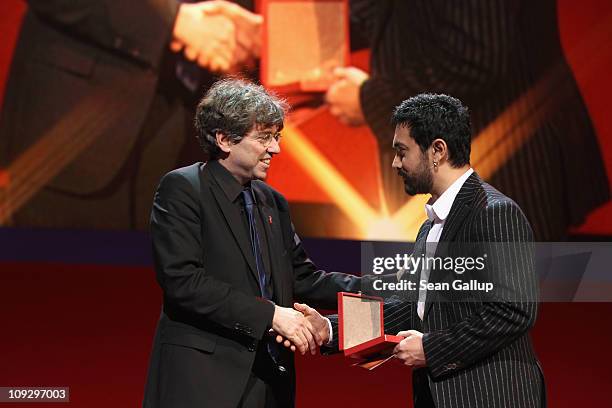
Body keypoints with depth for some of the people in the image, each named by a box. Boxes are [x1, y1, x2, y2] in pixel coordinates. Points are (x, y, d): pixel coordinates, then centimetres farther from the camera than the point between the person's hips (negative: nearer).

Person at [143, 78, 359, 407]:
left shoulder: (271, 201, 16)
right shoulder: (181, 189, -6)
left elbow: (301, 277, 14)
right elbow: (182, 281, -17)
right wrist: (270, 313, -20)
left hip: (269, 380, 7)